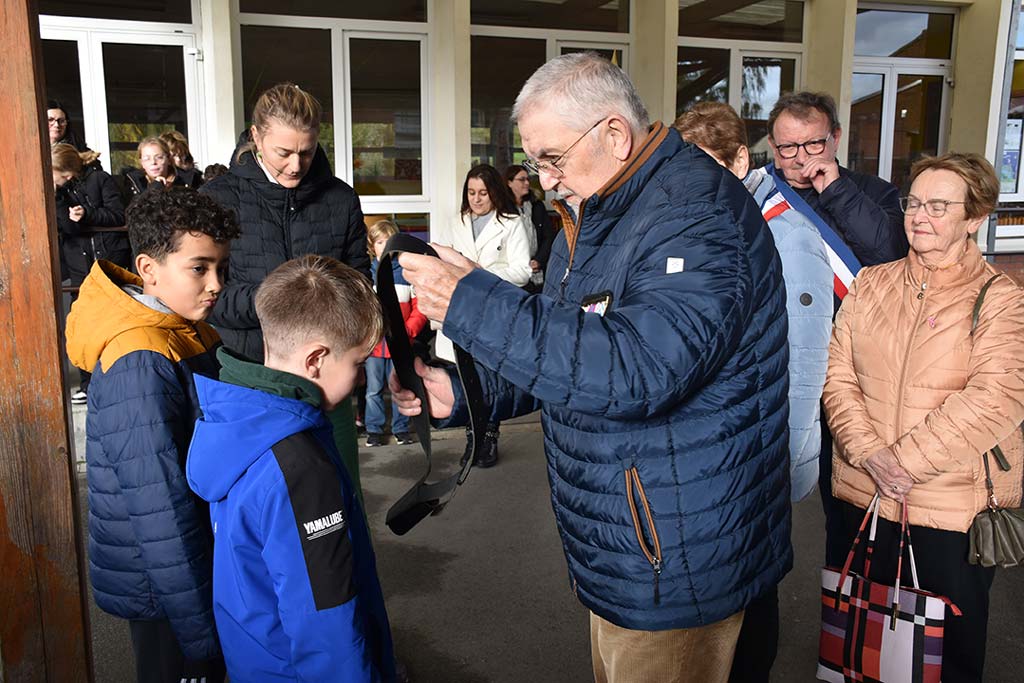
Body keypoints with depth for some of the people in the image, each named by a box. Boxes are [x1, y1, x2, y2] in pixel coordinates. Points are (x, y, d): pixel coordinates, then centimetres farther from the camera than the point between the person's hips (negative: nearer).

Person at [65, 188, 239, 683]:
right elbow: (159, 509, -28)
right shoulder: (139, 366, -27)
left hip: (202, 561, 8)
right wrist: (205, 631, -22)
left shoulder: (188, 334, 1)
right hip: (163, 586, -8)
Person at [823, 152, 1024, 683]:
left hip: (956, 507, -3)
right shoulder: (870, 285, 6)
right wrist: (870, 454, -14)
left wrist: (905, 459, -20)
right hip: (864, 497, 4)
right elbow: (837, 373, -1)